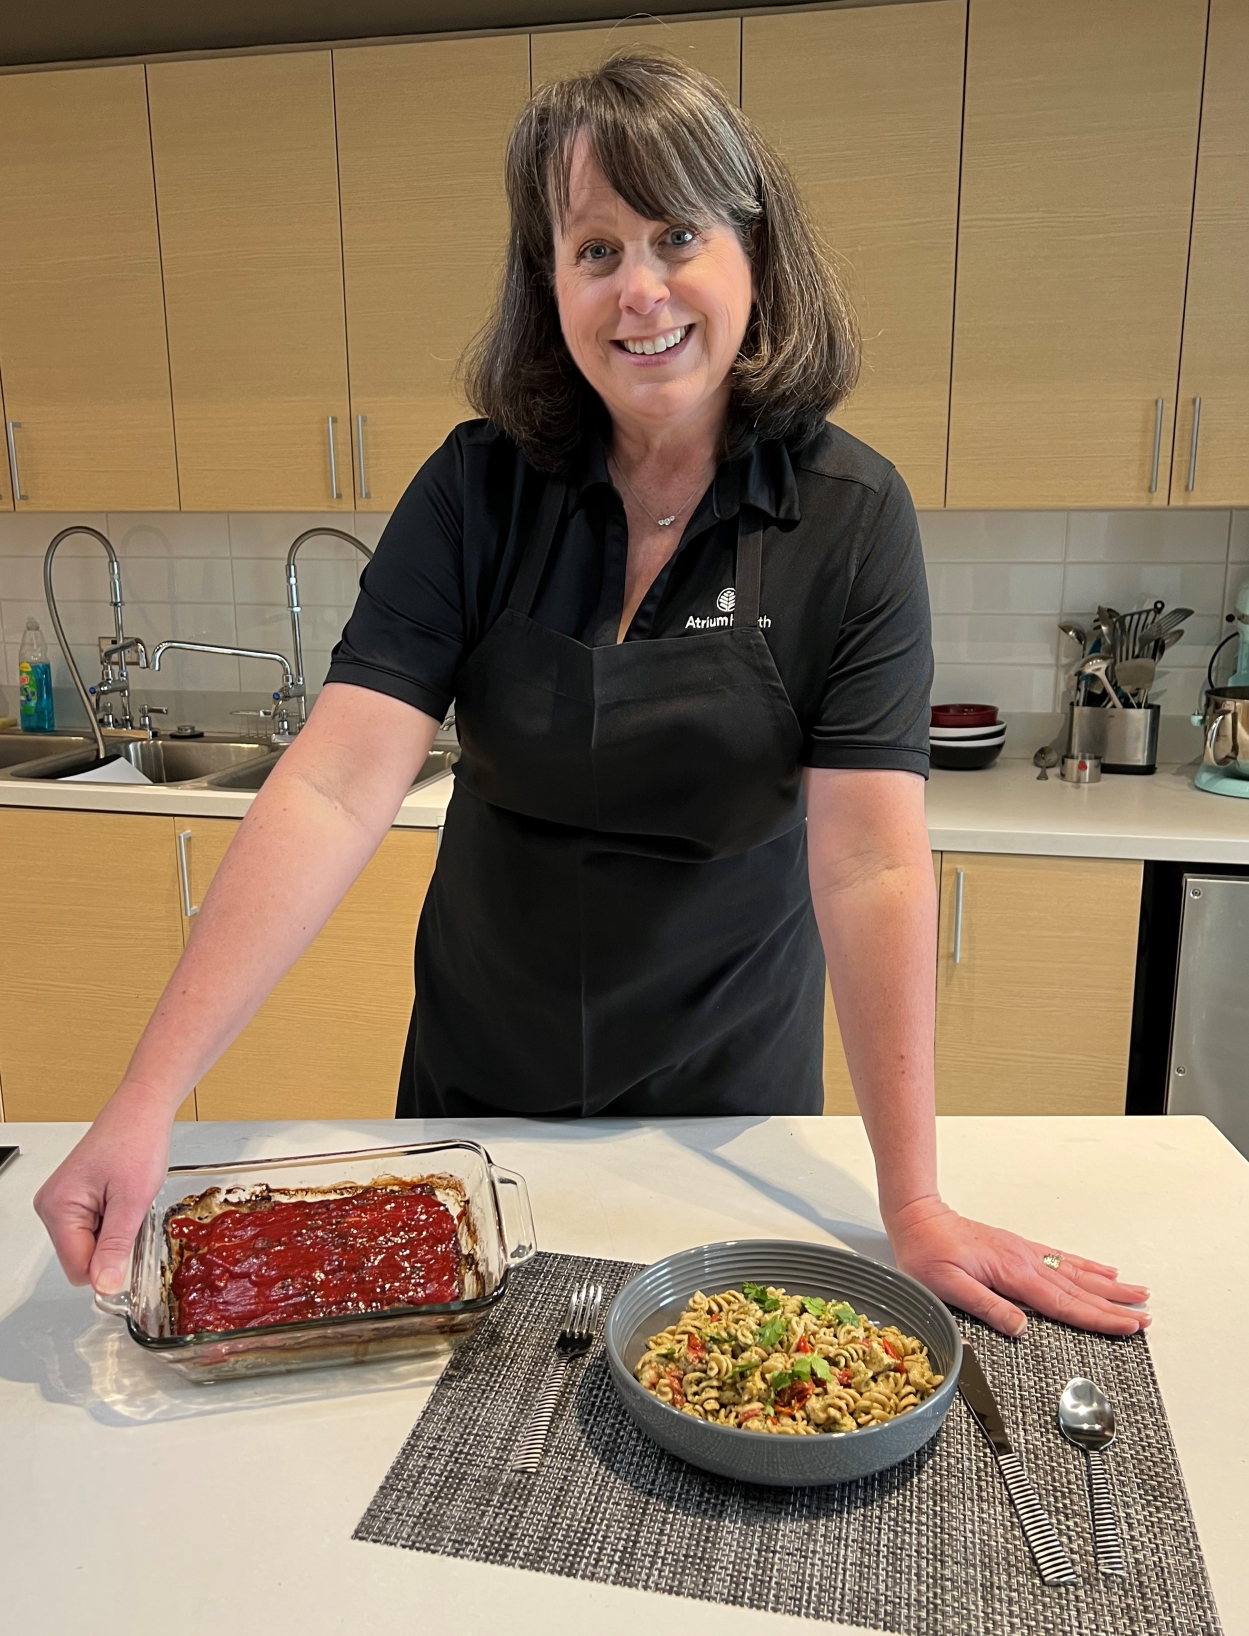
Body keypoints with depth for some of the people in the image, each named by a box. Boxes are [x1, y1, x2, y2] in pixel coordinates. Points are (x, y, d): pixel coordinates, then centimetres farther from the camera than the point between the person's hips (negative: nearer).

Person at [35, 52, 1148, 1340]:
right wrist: (148, 1098, -28)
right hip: (477, 1068, 2)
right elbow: (335, 789, -21)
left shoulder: (851, 520, -16)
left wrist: (915, 1209, -21)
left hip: (729, 1088, -1)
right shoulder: (478, 488, -13)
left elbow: (871, 866, -20)